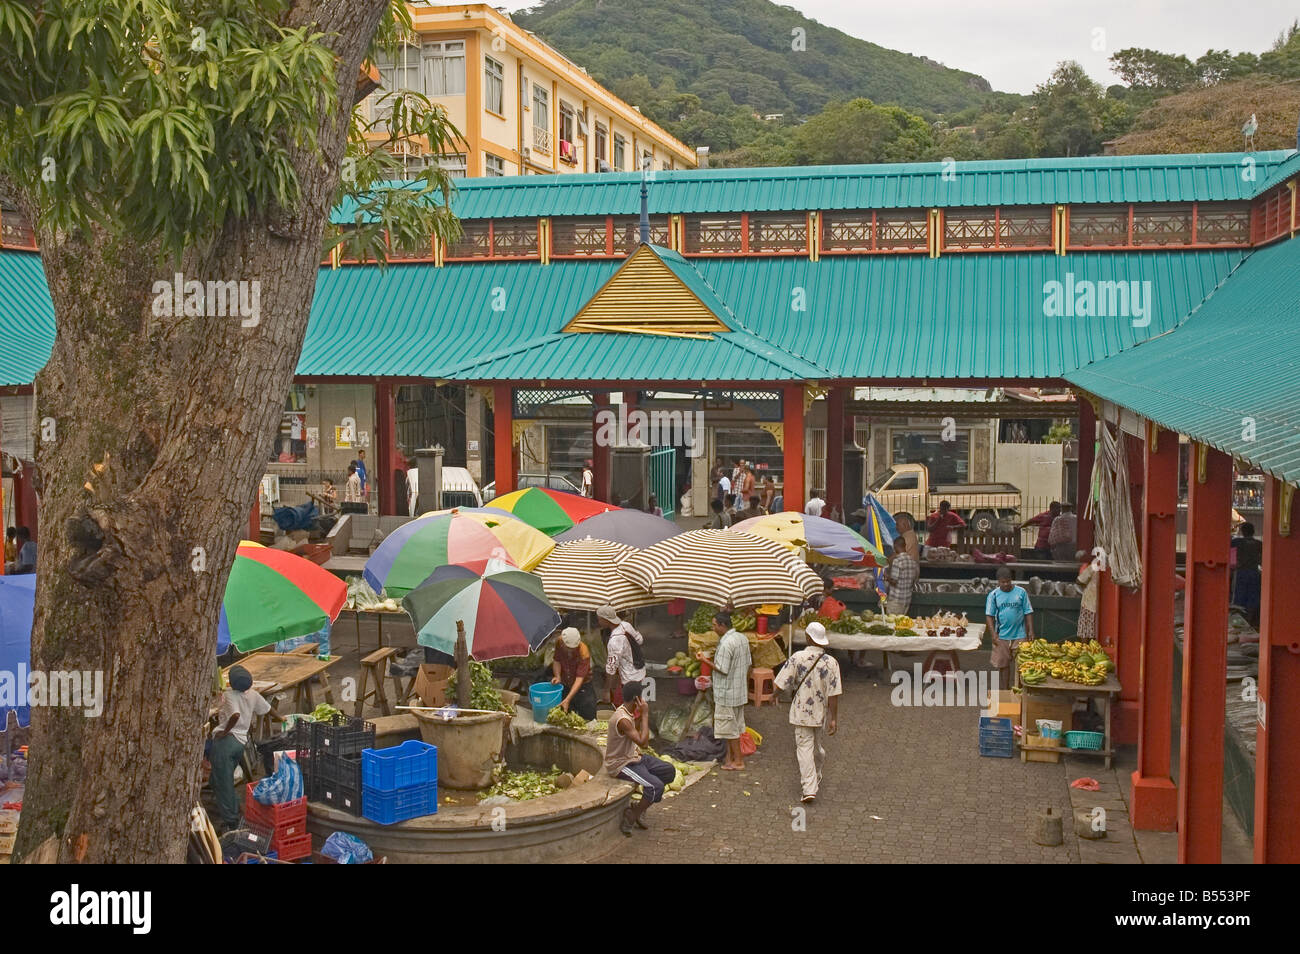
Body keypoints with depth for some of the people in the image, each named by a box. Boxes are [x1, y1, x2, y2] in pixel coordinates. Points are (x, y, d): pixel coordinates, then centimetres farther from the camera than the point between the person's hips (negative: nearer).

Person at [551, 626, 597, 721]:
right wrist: (557, 677, -19)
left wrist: (567, 699, -39)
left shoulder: (584, 653, -29)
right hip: (565, 686, 4)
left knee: (588, 718, -1)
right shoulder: (559, 643, -15)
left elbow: (579, 679, -32)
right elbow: (556, 661, 0)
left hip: (582, 687, -4)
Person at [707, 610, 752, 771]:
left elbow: (722, 670, -23)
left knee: (730, 728, 2)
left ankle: (738, 760, 9)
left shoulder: (726, 644, -23)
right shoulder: (743, 638, 5)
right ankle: (730, 756, 25)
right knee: (734, 725, 17)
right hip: (740, 691, 9)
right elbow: (748, 664, 11)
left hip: (727, 693, -9)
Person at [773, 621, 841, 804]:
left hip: (801, 712, -2)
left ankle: (809, 788, -11)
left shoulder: (797, 658, -13)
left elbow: (781, 684, -11)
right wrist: (833, 719, -7)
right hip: (822, 713, 2)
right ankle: (815, 781, 39)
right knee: (819, 749, 20)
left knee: (804, 749, 0)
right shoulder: (831, 662, -10)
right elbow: (834, 693, -12)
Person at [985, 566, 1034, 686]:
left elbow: (1028, 613, 4)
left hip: (1020, 635, -1)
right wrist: (993, 634, -8)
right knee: (1003, 664, 9)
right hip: (1001, 636, 1)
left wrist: (1031, 631, -2)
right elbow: (989, 616, 0)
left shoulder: (1021, 592, 0)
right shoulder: (993, 594, 0)